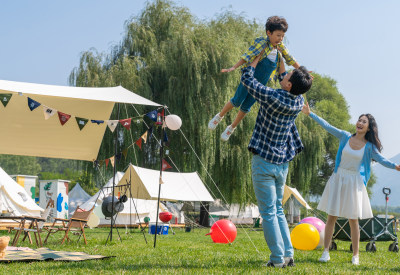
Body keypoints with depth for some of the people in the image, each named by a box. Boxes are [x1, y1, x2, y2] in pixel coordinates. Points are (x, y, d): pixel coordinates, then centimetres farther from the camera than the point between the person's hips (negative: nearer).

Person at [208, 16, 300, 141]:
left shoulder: (280, 47, 0)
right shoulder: (262, 43, -17)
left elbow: (291, 60, 12)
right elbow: (247, 56, -27)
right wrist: (233, 68, -37)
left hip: (260, 84, 5)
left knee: (246, 107, 8)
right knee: (237, 101, -3)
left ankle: (231, 128, 26)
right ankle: (219, 117, 22)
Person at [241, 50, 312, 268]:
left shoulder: (273, 98, -20)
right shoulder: (299, 102, -1)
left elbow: (247, 79, -5)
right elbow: (287, 90, 24)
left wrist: (257, 58, 10)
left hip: (264, 162, -7)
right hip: (282, 163, 7)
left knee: (268, 212, -2)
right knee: (278, 210, 16)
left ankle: (278, 258, -1)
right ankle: (288, 255, 14)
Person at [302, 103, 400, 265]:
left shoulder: (369, 146, -1)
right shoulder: (345, 137, 2)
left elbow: (381, 160, -9)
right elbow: (327, 126, 4)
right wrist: (310, 114, 4)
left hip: (354, 183, -1)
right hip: (338, 179, 1)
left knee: (353, 220, 1)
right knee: (331, 217, 1)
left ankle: (355, 255, 13)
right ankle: (326, 252, 8)